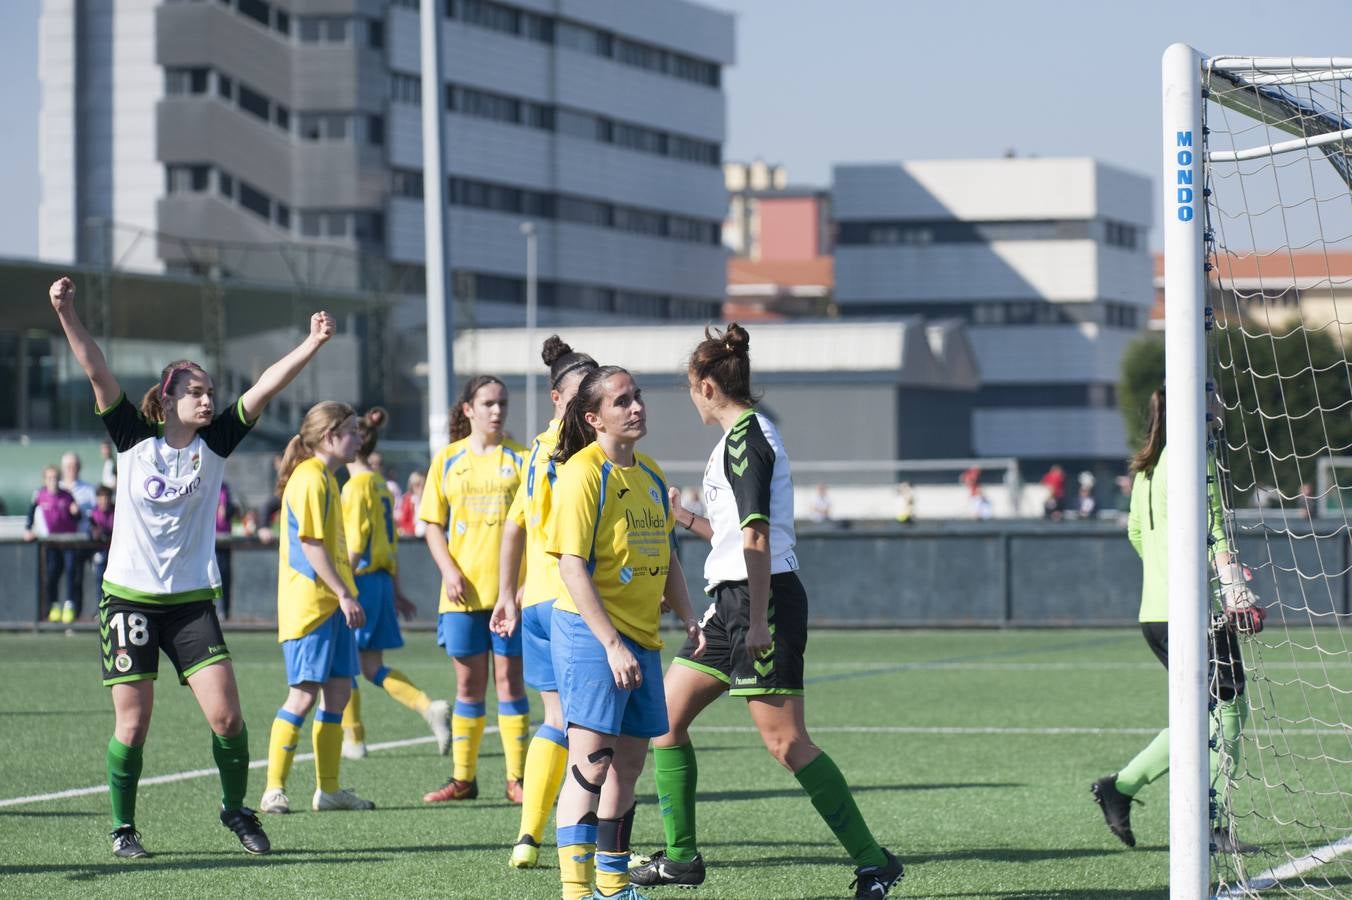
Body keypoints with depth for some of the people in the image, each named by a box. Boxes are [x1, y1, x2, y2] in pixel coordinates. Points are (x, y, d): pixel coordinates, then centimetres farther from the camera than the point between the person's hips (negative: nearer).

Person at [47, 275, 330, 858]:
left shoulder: (215, 443, 3)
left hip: (192, 600, 2)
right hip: (129, 598, -2)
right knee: (132, 726, -2)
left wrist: (312, 345, -12)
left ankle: (236, 809, 14)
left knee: (226, 715, -8)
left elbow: (265, 388, -4)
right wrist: (67, 315, -19)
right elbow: (97, 372, -9)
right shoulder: (134, 438, -2)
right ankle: (123, 827, 16)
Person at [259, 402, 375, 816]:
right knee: (304, 693, -9)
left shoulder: (325, 478, 18)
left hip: (331, 605, 10)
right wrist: (344, 594, -19)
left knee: (338, 691, 8)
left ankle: (329, 789, 12)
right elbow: (310, 544, -18)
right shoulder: (309, 479, -13)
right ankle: (274, 789, -5)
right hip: (309, 605, -10)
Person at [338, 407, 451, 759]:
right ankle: (429, 707, -6)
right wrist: (395, 590, 21)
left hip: (362, 580, -8)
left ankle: (353, 739, 8)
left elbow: (355, 544, -17)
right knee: (373, 667, 9)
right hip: (382, 580, 8)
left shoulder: (357, 486, -13)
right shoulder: (381, 484, 13)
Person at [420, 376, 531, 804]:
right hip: (464, 591, 2)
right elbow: (433, 523, 9)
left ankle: (517, 778, 3)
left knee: (509, 680, -1)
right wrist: (448, 570, -6)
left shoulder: (520, 458, 2)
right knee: (469, 683, 7)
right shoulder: (448, 460, 7)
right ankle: (463, 777, 13)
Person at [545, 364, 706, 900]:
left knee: (628, 762, 13)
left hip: (641, 638, 8)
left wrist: (688, 620, 10)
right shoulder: (583, 473, -13)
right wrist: (611, 644, -22)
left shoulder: (650, 475, 12)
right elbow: (572, 566, -18)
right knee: (591, 762, -12)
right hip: (590, 633, -8)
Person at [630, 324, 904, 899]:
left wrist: (758, 620, -25)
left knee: (786, 743, -10)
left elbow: (756, 535, -21)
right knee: (666, 715, 12)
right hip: (732, 602, 10)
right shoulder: (746, 433, 17)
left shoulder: (744, 437, -13)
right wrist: (686, 519, 35)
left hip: (762, 600, -10)